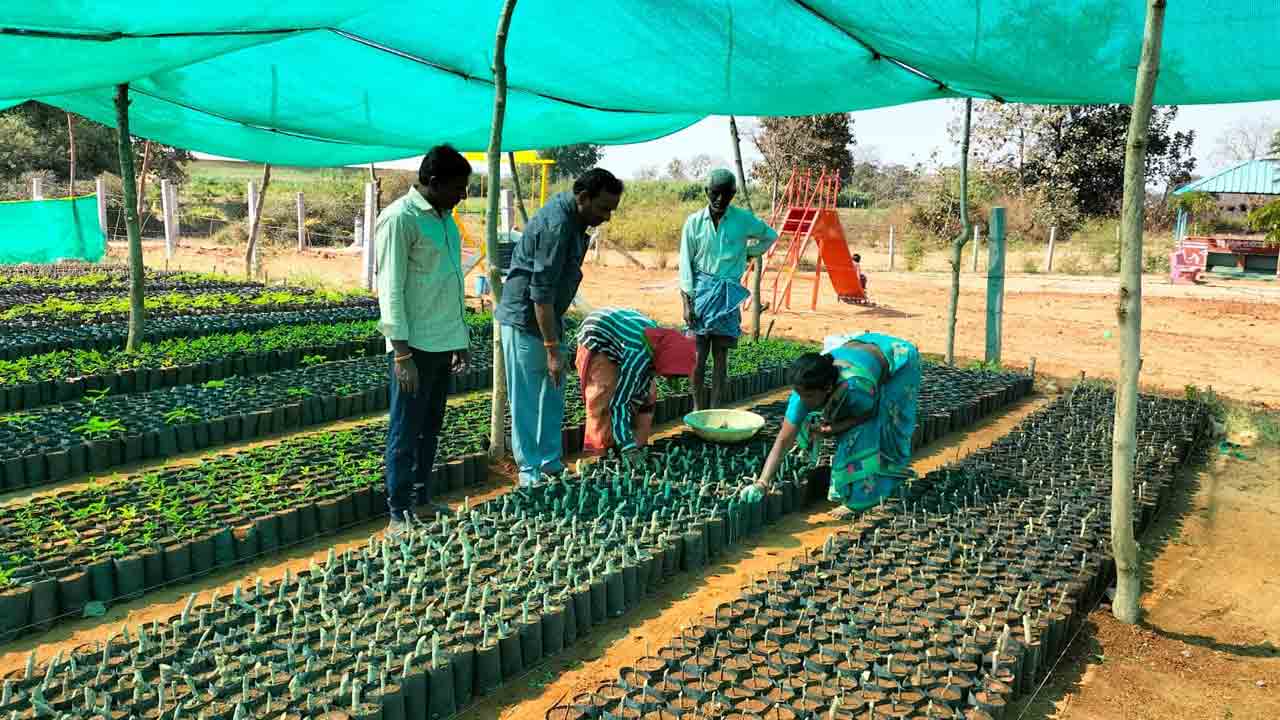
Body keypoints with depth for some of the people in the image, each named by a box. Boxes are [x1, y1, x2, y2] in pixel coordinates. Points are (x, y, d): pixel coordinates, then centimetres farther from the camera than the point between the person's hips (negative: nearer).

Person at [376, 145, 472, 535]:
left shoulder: (444, 217, 12)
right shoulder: (400, 218, -14)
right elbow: (391, 289, -17)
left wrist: (461, 338, 18)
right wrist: (402, 353, -20)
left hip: (444, 342, 8)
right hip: (415, 345, -8)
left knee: (430, 428, 15)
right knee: (406, 431, 1)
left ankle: (423, 499, 27)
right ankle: (399, 513, 11)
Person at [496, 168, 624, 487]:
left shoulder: (572, 217, 4)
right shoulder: (557, 225, -26)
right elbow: (541, 294, -28)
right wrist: (553, 349, -27)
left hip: (548, 316, 10)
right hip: (525, 320, -10)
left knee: (553, 396, 15)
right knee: (526, 400, -1)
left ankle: (550, 463, 26)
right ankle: (531, 472, 9)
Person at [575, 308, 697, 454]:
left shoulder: (661, 345, -16)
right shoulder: (638, 355, -40)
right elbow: (619, 403, -37)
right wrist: (628, 448, -38)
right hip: (595, 338, -8)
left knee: (647, 393, 7)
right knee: (604, 398, -21)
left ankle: (639, 445, 15)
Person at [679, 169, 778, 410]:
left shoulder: (743, 219, -1)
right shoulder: (694, 222, -2)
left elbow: (770, 235, 18)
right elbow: (686, 263, -2)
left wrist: (749, 253, 9)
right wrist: (687, 302, -8)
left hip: (728, 293, 1)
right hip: (701, 290, 0)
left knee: (721, 354, 2)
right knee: (698, 354, -2)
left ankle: (714, 409, 5)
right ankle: (698, 409, 6)